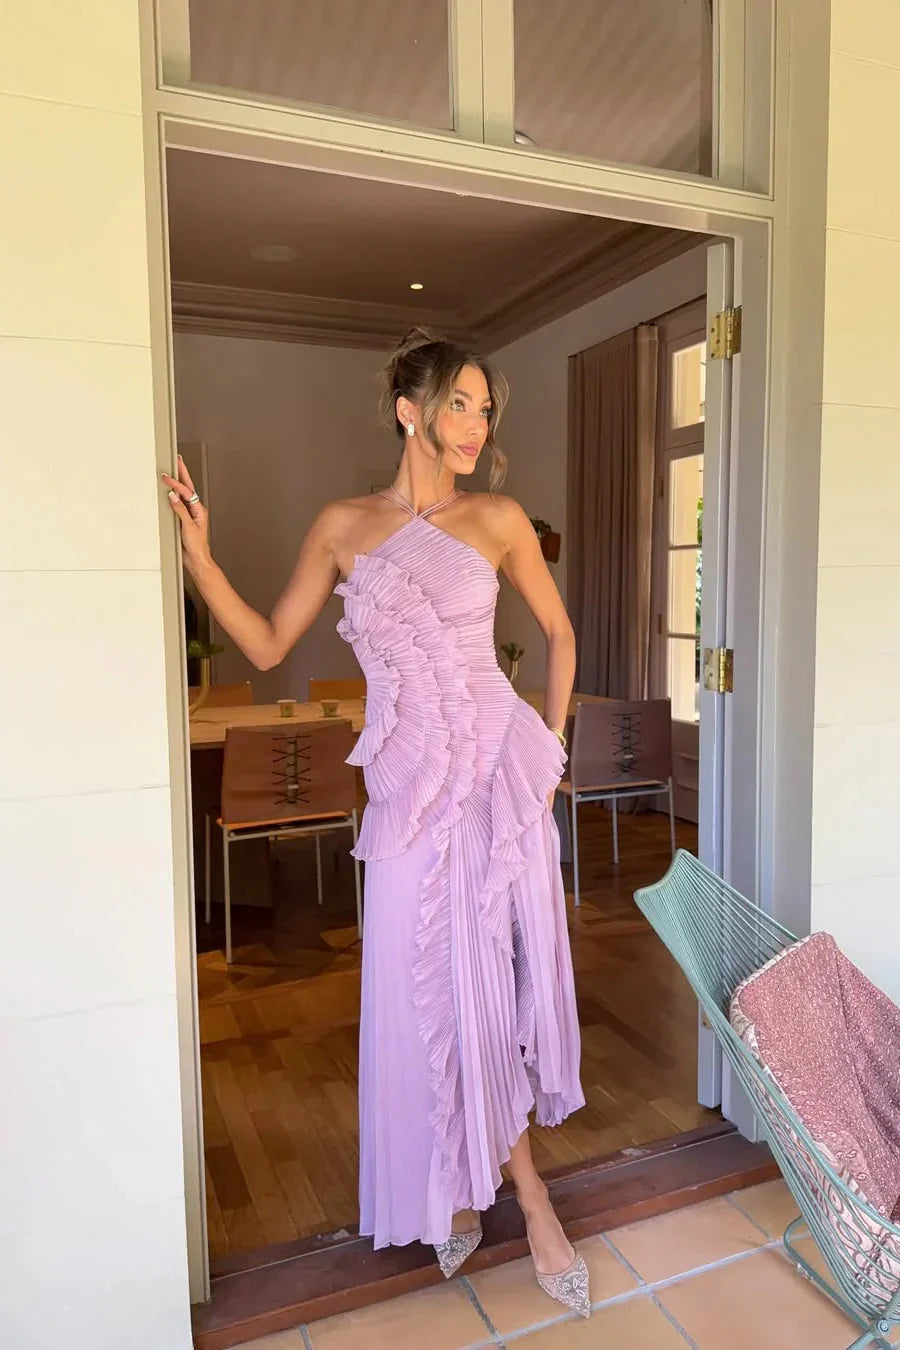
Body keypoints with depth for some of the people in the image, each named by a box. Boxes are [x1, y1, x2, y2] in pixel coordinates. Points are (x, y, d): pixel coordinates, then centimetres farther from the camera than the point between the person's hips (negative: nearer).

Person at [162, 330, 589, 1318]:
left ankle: (469, 1185, 29)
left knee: (489, 977, 5)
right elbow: (268, 645, 7)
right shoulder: (343, 527, 5)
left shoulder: (497, 520, 3)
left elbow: (558, 632, 12)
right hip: (408, 786, 1)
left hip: (496, 771, 0)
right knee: (431, 987, 7)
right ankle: (525, 1197, 30)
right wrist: (197, 553, -2)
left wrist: (550, 747, 7)